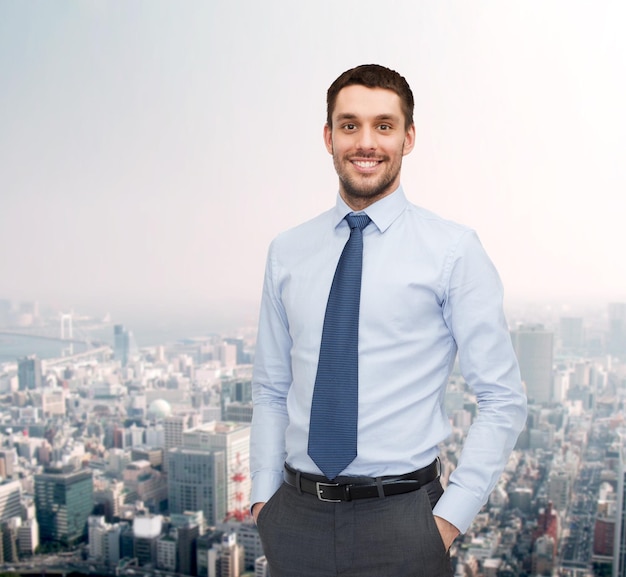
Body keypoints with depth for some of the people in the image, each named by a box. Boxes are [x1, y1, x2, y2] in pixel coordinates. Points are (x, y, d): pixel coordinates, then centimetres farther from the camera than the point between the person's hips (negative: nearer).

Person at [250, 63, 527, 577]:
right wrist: (264, 497, 2)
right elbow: (270, 390, 9)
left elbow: (503, 402, -6)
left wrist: (450, 519, -10)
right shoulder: (287, 253, 4)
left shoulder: (453, 250, -6)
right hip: (296, 518, 3)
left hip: (400, 520, -3)